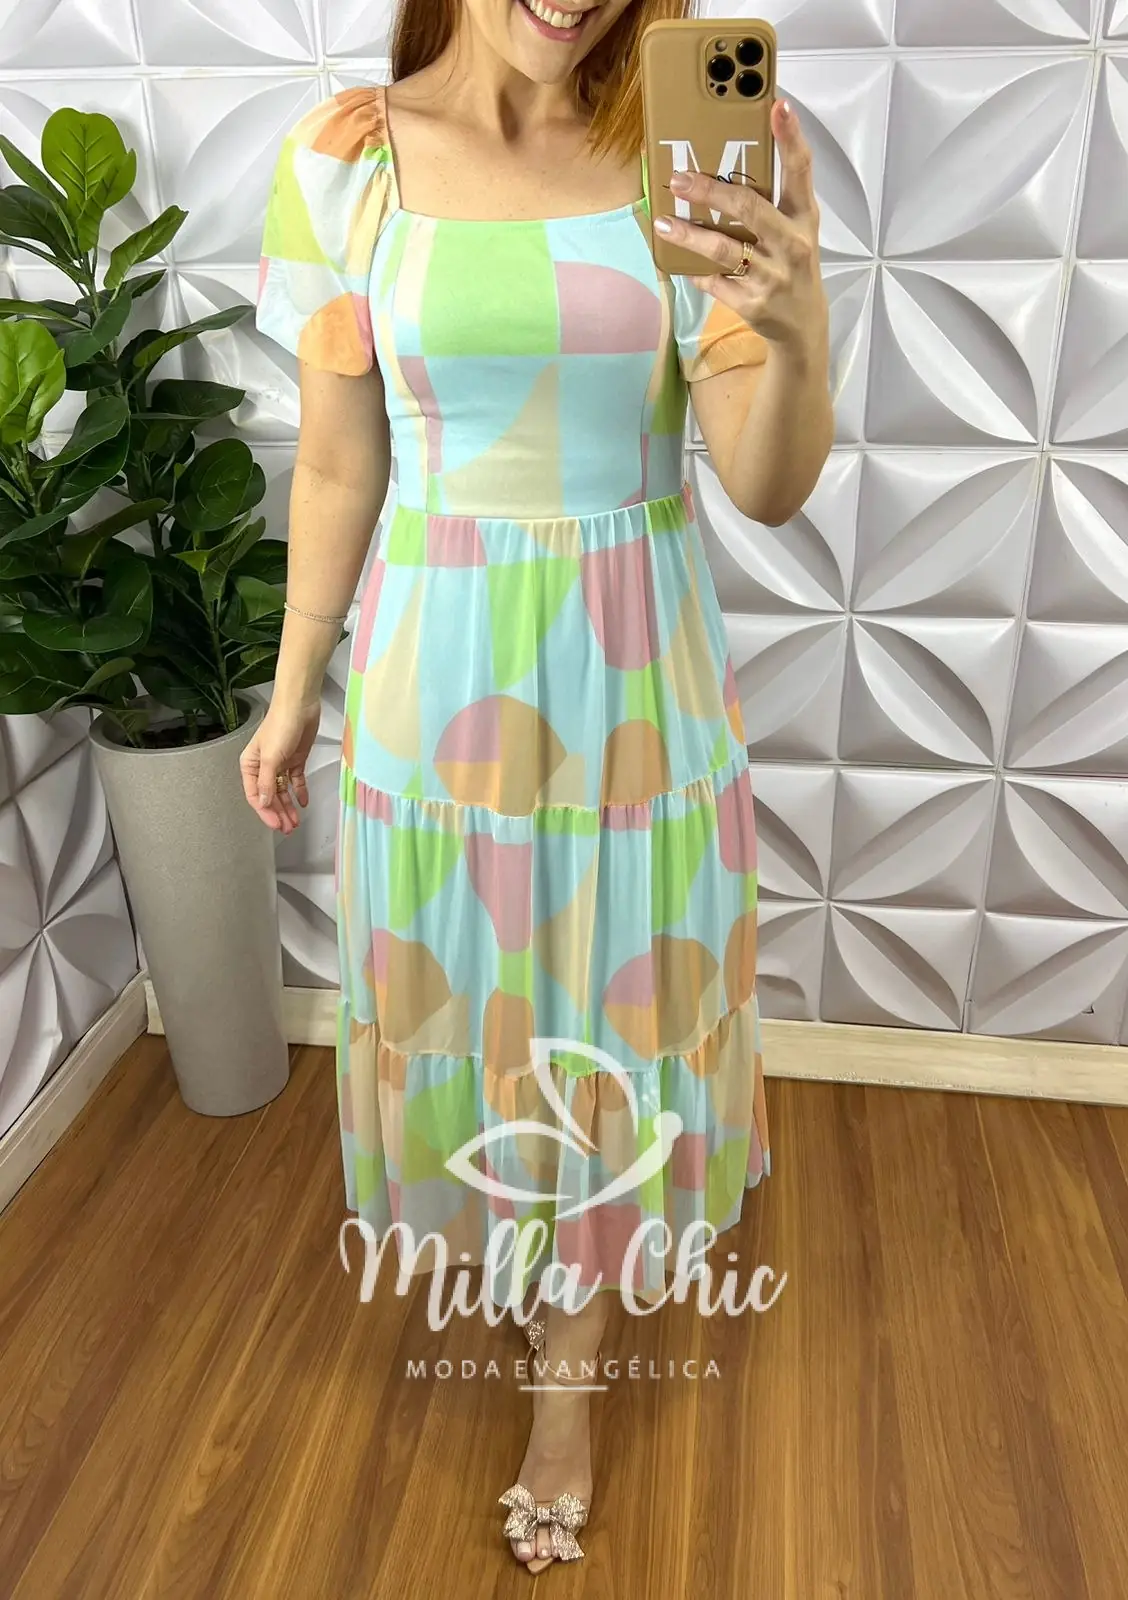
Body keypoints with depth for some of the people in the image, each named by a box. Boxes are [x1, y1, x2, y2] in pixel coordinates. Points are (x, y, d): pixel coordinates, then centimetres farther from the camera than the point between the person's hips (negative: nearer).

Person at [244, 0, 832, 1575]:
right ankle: (485, 1232, 52)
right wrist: (293, 692, 7)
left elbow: (770, 487, -11)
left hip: (638, 668, 0)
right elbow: (337, 468, 2)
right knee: (460, 996, 18)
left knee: (613, 1015, 12)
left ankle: (572, 1362, 37)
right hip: (438, 662, 1)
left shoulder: (697, 152, -6)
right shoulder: (347, 159, -4)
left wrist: (797, 332, -32)